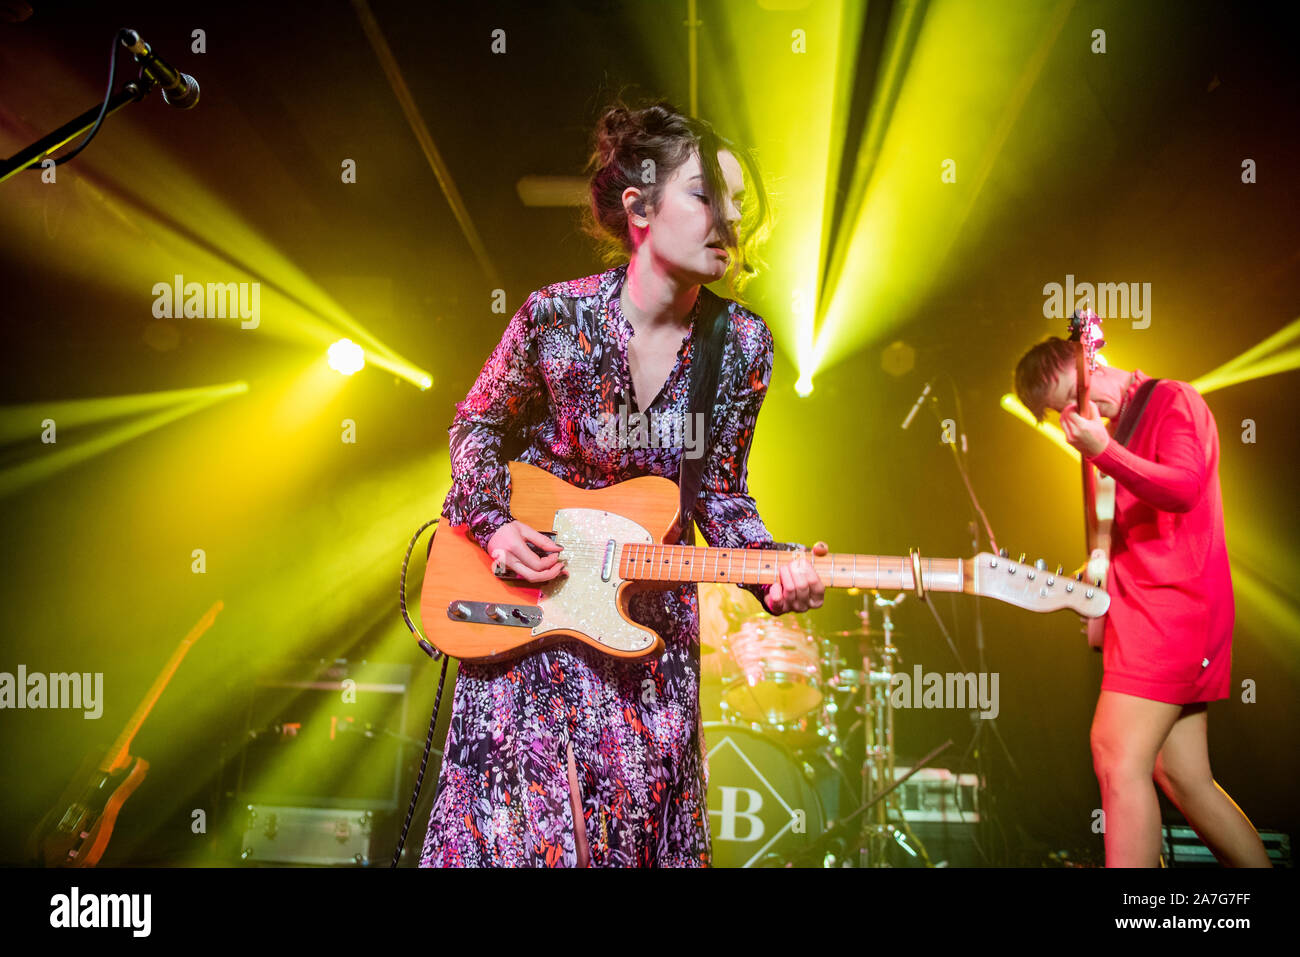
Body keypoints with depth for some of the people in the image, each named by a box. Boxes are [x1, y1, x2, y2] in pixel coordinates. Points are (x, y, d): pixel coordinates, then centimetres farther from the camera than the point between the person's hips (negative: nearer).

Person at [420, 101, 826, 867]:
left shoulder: (742, 345, -11)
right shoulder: (557, 316, -17)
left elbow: (722, 493, -2)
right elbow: (477, 426, -1)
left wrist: (775, 570, -19)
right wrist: (494, 522, -15)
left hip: (652, 628, 2)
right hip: (526, 600, -2)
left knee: (641, 816, 13)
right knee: (514, 814, 8)